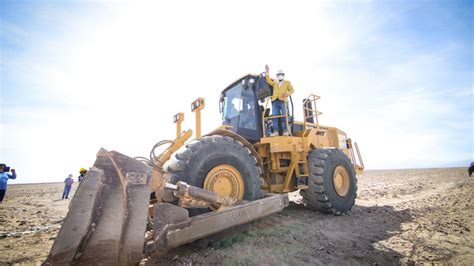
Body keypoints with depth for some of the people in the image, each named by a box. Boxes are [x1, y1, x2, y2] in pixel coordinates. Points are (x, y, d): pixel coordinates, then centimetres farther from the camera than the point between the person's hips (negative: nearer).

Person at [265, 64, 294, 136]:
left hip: (283, 100, -2)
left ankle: (285, 131, -7)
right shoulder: (274, 83, 30)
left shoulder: (287, 83, 23)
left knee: (284, 116, -10)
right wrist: (267, 72, 4)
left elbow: (292, 90, 13)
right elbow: (268, 81, 14)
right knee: (275, 116, -7)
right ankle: (275, 131, -9)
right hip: (275, 101, 2)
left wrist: (287, 93, -9)